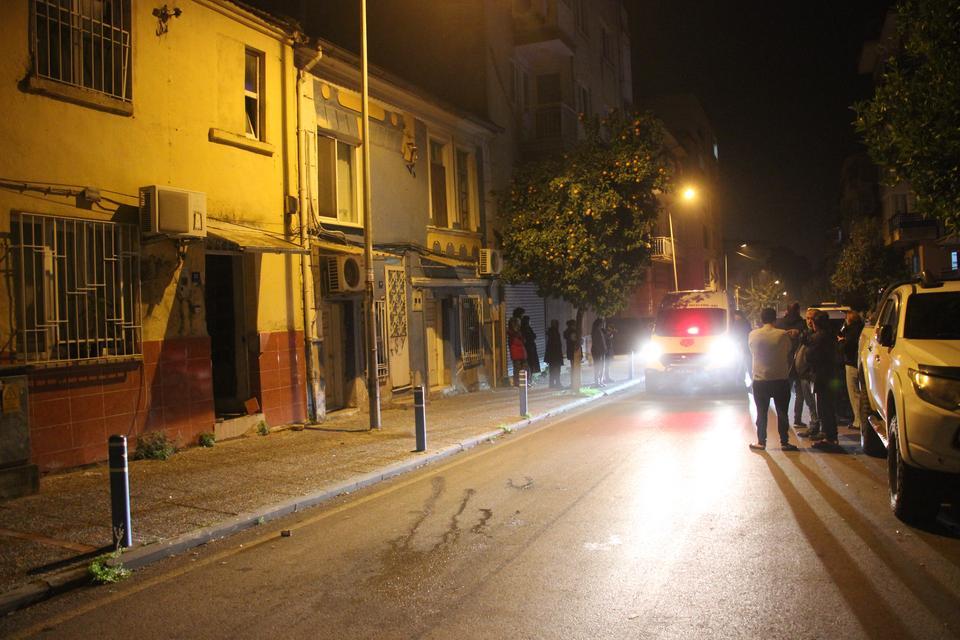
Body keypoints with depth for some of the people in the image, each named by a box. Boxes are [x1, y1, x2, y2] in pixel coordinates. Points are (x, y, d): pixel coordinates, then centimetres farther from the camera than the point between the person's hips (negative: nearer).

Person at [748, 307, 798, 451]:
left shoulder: (753, 335, -6)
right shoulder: (783, 335, -9)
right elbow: (788, 355, 3)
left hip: (760, 381, 1)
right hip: (781, 380, -1)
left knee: (761, 413, 9)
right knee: (782, 413, 8)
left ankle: (761, 442, 13)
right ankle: (784, 442, 12)